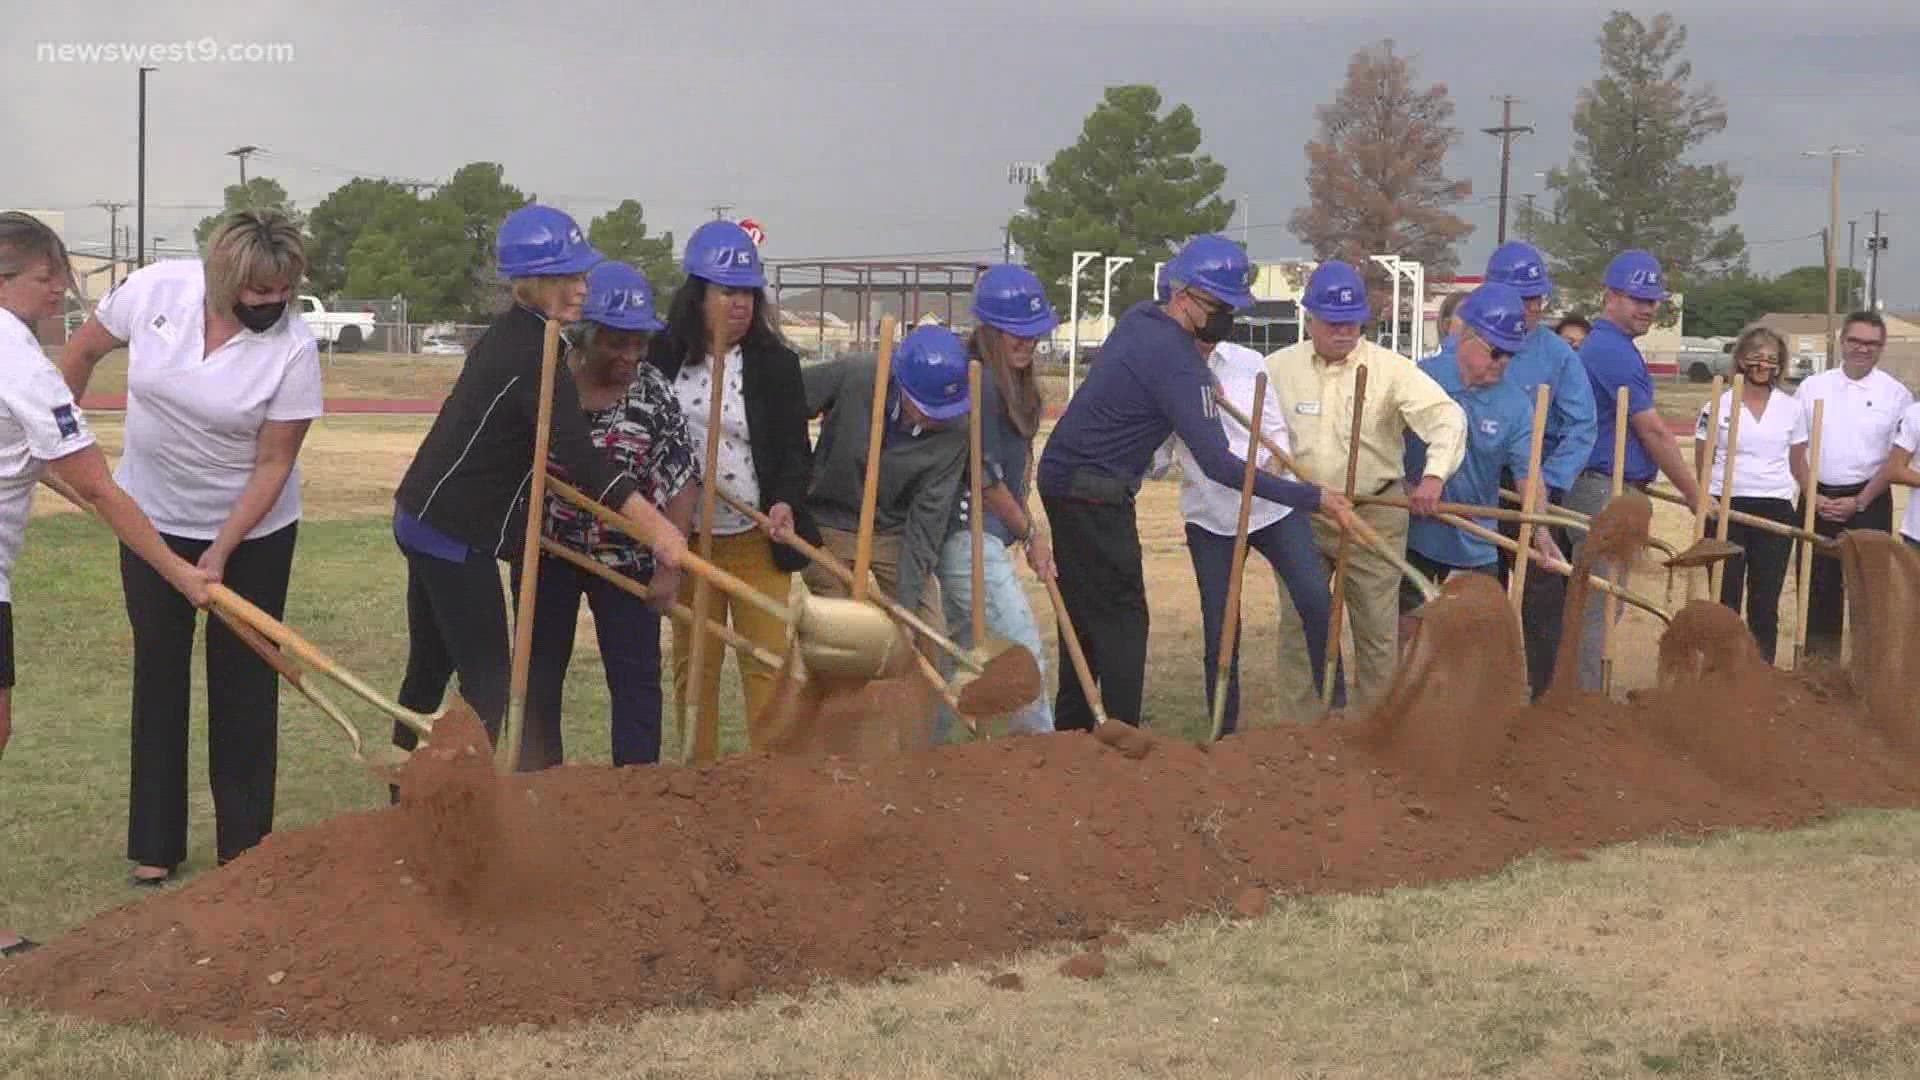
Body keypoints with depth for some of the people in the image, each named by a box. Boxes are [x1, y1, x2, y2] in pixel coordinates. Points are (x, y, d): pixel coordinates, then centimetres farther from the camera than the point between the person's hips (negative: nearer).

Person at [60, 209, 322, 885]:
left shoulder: (292, 348, -21)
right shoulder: (156, 289, -16)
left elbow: (273, 464, -17)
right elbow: (84, 351, 3)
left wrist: (222, 552, -21)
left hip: (253, 531, -2)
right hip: (152, 522, 2)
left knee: (243, 683, 2)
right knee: (158, 675, 7)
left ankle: (243, 844, 13)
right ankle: (155, 846, 15)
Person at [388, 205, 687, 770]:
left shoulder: (507, 334, 11)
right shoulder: (534, 354, -19)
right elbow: (581, 459, -28)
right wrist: (658, 528, -32)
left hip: (425, 518, 10)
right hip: (455, 533, -10)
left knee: (429, 671, 17)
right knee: (487, 682, -7)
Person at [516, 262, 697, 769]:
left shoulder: (653, 391, -11)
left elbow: (682, 480, -10)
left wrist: (670, 566, -15)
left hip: (626, 558, -1)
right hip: (547, 551, 1)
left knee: (636, 674, 1)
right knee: (539, 671, 11)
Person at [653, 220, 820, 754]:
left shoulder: (775, 363, -3)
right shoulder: (665, 359, 0)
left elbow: (795, 447, -3)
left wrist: (787, 501, -22)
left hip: (757, 538, -1)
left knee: (767, 660, -2)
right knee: (694, 663, 8)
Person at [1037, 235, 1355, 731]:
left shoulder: (1142, 317, 5)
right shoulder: (1177, 362, -23)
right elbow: (1218, 465, -29)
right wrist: (1311, 499, -29)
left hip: (1064, 476, 10)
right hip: (1094, 491, -10)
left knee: (1084, 611, 16)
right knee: (1121, 617, -6)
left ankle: (1072, 726, 24)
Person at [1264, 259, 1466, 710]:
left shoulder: (1390, 368, -7)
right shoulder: (1278, 368, 0)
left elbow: (1447, 416, -15)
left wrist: (1434, 474, -30)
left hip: (1374, 516, -1)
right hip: (1300, 516, 1)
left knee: (1378, 631, 6)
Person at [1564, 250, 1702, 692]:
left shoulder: (1603, 345, 18)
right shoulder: (1613, 350, -15)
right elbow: (1653, 431, -14)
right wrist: (1694, 494, -7)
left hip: (1617, 489, 11)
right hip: (1605, 492, -11)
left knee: (1602, 603, 14)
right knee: (1598, 605, -8)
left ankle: (1585, 698, 19)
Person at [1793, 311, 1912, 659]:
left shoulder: (1896, 394, -1)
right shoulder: (1812, 386, 4)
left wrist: (1859, 502, -9)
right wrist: (1814, 496, -5)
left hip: (1868, 501, -2)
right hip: (1818, 500, 2)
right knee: (1818, 584, 7)